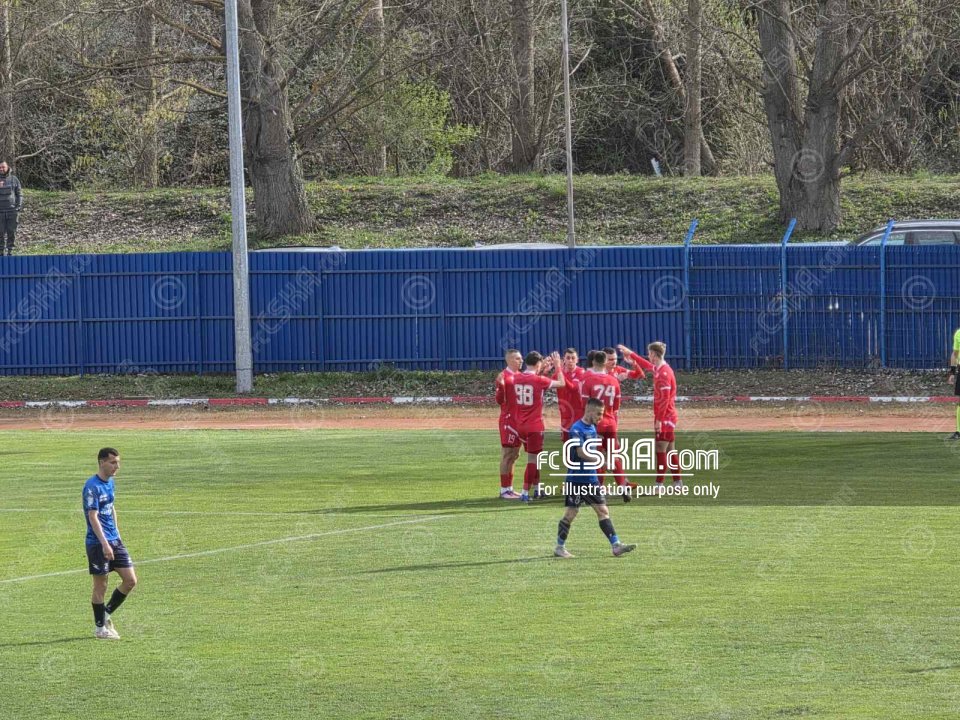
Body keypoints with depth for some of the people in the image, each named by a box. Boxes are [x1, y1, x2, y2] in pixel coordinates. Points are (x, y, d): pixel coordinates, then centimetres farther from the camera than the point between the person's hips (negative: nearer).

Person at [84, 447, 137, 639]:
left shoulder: (110, 482, 11)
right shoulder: (92, 487, -16)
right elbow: (93, 517, -21)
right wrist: (105, 544, -25)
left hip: (114, 541, 8)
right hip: (97, 543, -8)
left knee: (131, 580, 5)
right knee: (101, 585, 1)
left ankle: (107, 614, 21)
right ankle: (100, 628, 12)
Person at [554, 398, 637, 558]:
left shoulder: (592, 428, 10)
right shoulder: (577, 429, -16)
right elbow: (581, 452, -27)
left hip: (591, 479, 8)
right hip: (576, 480, -8)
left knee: (603, 510, 3)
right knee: (571, 513, -1)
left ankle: (616, 545, 0)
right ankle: (560, 547, 12)